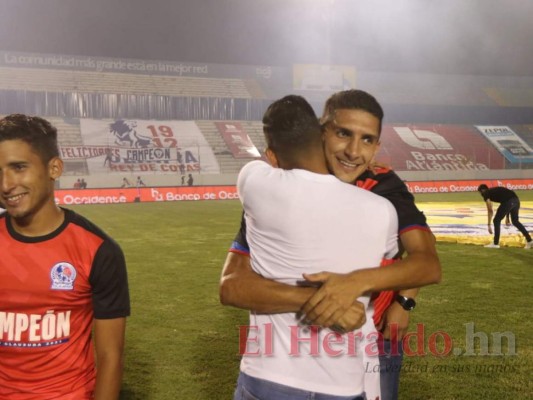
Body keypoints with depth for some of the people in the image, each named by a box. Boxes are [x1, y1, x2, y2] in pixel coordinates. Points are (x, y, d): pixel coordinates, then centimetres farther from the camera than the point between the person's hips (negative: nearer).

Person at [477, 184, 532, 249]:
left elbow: (490, 211, 7)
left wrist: (489, 225, 9)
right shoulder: (495, 190, 34)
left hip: (508, 201, -8)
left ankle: (495, 243, 12)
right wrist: (507, 217, 33)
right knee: (515, 221, 24)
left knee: (496, 220, 9)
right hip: (516, 200, 8)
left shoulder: (486, 194, 13)